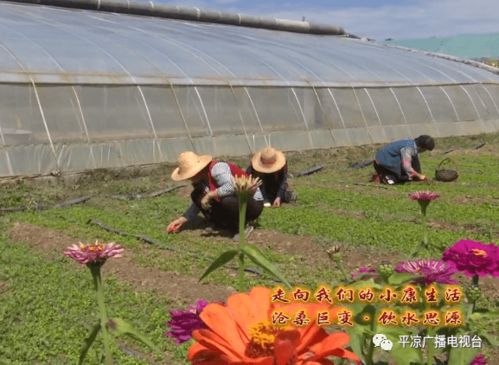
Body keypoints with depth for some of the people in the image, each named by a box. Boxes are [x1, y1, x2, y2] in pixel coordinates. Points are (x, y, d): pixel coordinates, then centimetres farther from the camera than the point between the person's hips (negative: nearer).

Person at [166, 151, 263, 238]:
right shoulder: (200, 177, 0)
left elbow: (231, 187, -43)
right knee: (196, 195, -1)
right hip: (231, 202, 8)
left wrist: (209, 195, -31)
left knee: (227, 200, -40)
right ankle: (223, 225, 1)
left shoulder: (216, 168, -26)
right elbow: (199, 202, 12)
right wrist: (183, 219, 5)